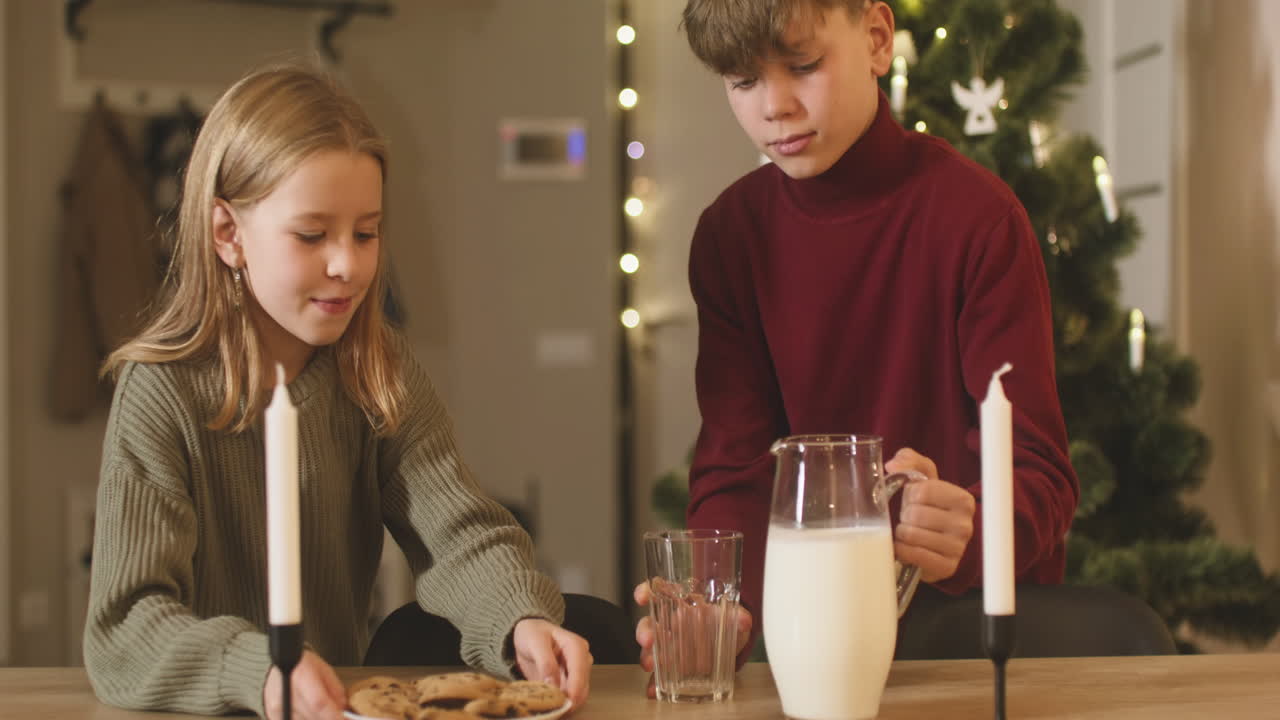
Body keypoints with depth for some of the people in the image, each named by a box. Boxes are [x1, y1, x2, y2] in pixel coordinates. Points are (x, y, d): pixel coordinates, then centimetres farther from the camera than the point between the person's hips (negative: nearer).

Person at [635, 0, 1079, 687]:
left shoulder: (977, 214, -11)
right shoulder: (732, 233, 0)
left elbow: (1038, 471, -14)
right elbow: (733, 470, -4)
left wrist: (964, 535, -38)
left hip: (985, 599, -2)